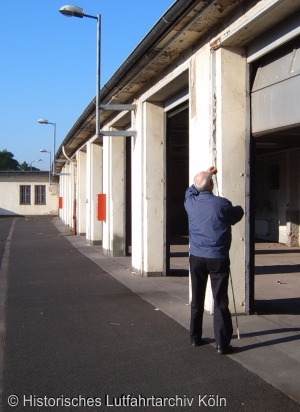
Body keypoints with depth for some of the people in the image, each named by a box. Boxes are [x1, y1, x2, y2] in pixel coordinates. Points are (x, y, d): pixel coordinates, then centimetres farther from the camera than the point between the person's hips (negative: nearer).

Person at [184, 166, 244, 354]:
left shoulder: (191, 203, -1)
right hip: (218, 258, -4)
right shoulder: (222, 204, -13)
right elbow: (237, 215, 8)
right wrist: (239, 208, 30)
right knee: (220, 301, -1)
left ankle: (195, 338, 23)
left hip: (196, 258, 4)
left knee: (197, 299, 15)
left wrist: (205, 175, 32)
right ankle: (222, 344, -1)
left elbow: (191, 190, 24)